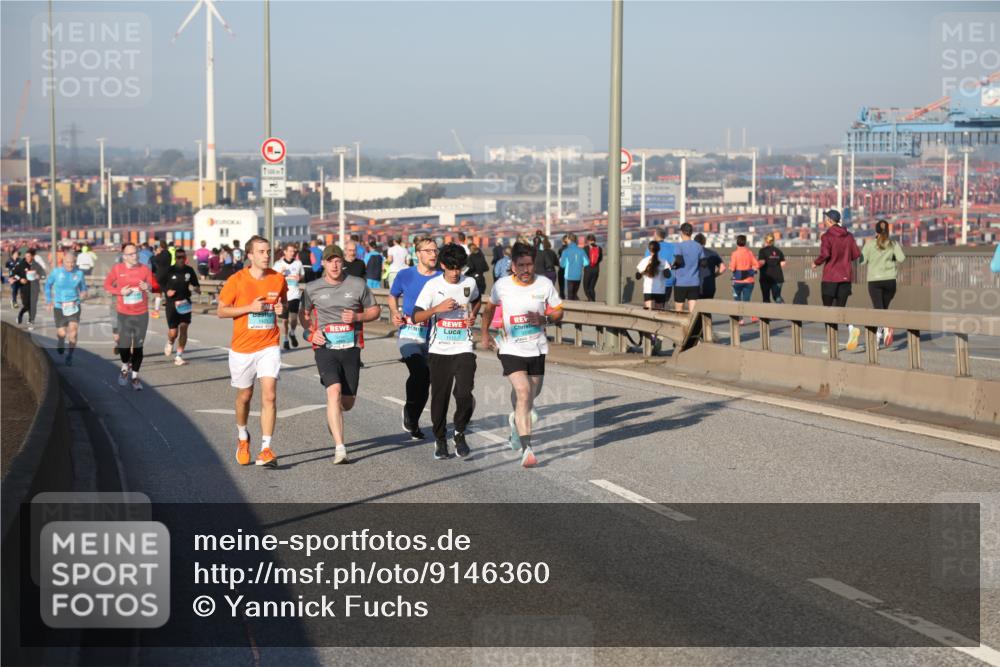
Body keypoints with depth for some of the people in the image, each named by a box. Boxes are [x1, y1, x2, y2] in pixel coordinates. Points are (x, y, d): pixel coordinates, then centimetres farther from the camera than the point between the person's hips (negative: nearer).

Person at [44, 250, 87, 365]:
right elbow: (48, 284, 11)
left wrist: (83, 293, -12)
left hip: (74, 307, 0)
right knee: (62, 333, 0)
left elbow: (83, 287, 11)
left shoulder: (79, 273, -3)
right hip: (59, 307, 0)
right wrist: (49, 301, 8)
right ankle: (60, 343, 39)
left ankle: (70, 356, 0)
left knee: (73, 329, -16)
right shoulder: (57, 272, -5)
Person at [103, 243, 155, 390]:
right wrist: (120, 291, -11)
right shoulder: (117, 269, -4)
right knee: (124, 344, -6)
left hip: (142, 313, 1)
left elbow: (153, 286, 5)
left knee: (138, 346, 3)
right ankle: (125, 367, 26)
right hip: (124, 314, -1)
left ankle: (135, 376, 17)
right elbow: (107, 285, 5)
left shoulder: (144, 269, -2)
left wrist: (148, 287, -18)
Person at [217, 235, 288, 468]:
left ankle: (266, 450, -11)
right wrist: (249, 307, -17)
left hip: (269, 347, 1)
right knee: (244, 396, 14)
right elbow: (221, 311, -4)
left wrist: (281, 307, -5)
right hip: (242, 348, -1)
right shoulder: (236, 280, -8)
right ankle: (242, 436, 42)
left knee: (269, 396, -12)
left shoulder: (278, 279, 0)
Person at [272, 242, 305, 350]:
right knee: (284, 319, 8)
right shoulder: (278, 264, -1)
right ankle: (286, 339, 27)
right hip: (283, 294, 0)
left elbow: (303, 275, 18)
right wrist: (281, 273, -19)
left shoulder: (298, 263, 4)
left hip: (295, 294, 0)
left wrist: (299, 278, -5)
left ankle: (292, 333, 15)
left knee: (294, 317, -14)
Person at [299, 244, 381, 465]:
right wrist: (311, 331, -1)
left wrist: (357, 317, -8)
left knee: (348, 401, 8)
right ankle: (339, 449, -23)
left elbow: (374, 310, 11)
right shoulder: (312, 289, 3)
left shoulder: (357, 285, 3)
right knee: (334, 392, -21)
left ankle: (333, 418, 47)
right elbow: (303, 314, 18)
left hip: (351, 347, 2)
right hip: (325, 347, -2)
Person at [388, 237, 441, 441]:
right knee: (420, 371, -25)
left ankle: (413, 423, 28)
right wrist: (395, 313, 1)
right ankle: (409, 409, 0)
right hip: (409, 333, -2)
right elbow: (393, 296, 18)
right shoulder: (405, 275, 1)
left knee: (426, 380, 8)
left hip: (433, 335, 2)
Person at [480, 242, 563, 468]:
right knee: (523, 393, -19)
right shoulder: (502, 285, -5)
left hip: (537, 348, 3)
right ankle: (526, 449, -22)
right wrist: (485, 334, 10)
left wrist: (544, 319, -15)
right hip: (511, 349, -3)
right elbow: (489, 307, 14)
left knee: (531, 394, 16)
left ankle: (516, 420, 52)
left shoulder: (545, 284, -4)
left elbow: (559, 312, 5)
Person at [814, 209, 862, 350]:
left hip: (830, 278, -5)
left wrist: (816, 262, -4)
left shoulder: (827, 236, -10)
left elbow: (824, 254, -22)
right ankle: (851, 328, -20)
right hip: (845, 277, 5)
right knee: (840, 308, 9)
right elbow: (856, 254, 5)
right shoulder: (849, 236, 6)